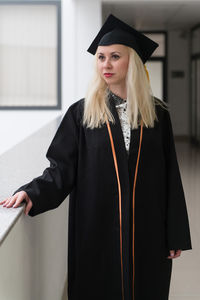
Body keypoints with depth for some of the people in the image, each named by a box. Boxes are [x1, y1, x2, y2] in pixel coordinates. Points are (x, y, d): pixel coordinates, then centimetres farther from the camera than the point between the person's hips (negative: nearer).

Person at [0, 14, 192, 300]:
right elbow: (62, 170, -2)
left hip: (146, 232, 1)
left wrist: (176, 235, 1)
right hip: (97, 230, -1)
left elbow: (170, 177, 3)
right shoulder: (82, 113, 0)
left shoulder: (156, 113, 2)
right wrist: (32, 192, -21)